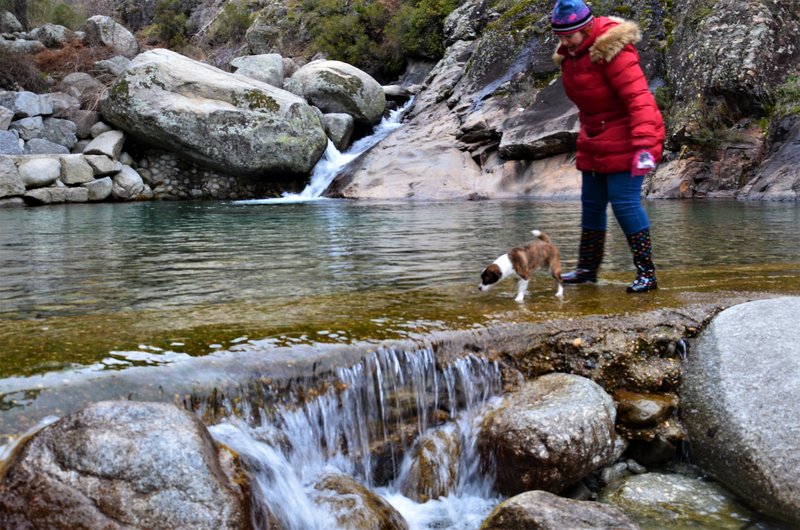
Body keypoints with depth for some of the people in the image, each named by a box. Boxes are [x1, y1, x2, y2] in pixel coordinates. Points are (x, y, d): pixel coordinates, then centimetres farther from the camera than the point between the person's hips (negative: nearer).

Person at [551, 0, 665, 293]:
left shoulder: (612, 51, -22)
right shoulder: (569, 54, 5)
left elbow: (638, 97, -29)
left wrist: (644, 143, -38)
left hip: (624, 142, -9)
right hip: (594, 142, 9)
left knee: (625, 202, -12)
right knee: (591, 203, 13)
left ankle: (647, 273, -4)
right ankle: (587, 269, 27)